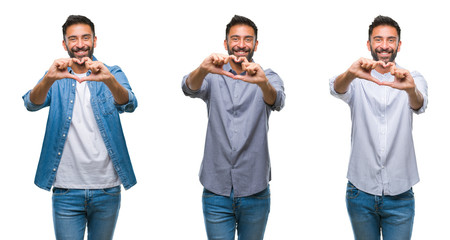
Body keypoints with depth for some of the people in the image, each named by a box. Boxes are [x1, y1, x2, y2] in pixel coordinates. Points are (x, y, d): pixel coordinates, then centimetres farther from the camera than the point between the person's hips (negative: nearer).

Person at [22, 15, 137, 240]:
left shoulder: (112, 74, 4)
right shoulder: (57, 79, 6)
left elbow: (129, 104, -16)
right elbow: (32, 103, -14)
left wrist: (109, 80, -38)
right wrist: (49, 79, -36)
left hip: (107, 189, 1)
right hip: (66, 189, 0)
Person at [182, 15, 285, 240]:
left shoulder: (267, 77, 4)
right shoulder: (213, 78, 6)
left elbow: (276, 101, -18)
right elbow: (190, 88, -17)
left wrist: (263, 83, -42)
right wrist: (203, 69, -40)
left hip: (255, 192, 0)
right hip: (216, 191, 0)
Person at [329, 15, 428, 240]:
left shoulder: (413, 79, 3)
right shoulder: (358, 81, 3)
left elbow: (419, 105, -19)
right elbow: (337, 89, -20)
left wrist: (411, 89, -44)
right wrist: (350, 74, -44)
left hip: (400, 195, 0)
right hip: (361, 192, 1)